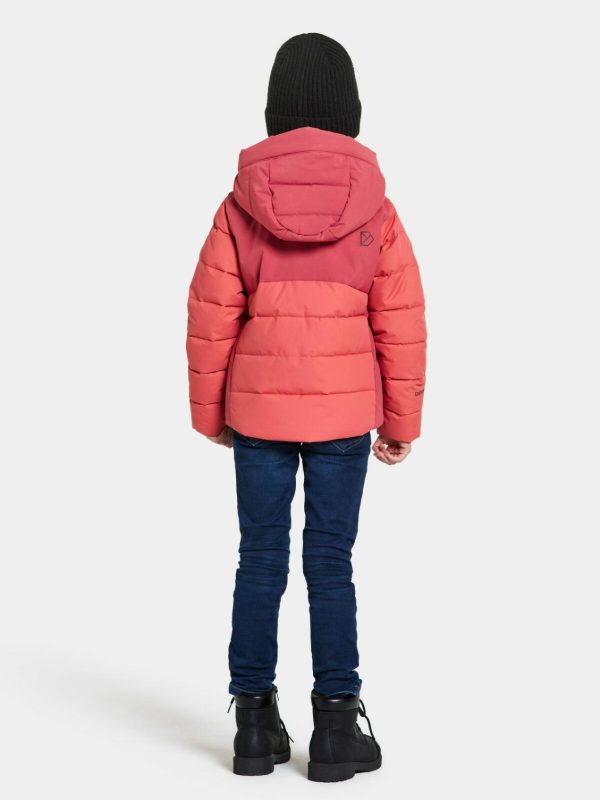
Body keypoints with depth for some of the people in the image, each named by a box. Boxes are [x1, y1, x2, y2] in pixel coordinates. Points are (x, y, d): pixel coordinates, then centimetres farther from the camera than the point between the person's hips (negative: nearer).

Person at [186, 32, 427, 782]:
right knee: (331, 563, 5)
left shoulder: (242, 202, -4)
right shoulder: (374, 205, -5)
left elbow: (211, 313, -2)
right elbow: (401, 321, -3)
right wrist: (401, 419, 6)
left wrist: (210, 410, 10)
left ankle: (255, 722, 15)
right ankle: (336, 726, 10)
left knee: (260, 561, 9)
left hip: (257, 410, 1)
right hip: (343, 413, -1)